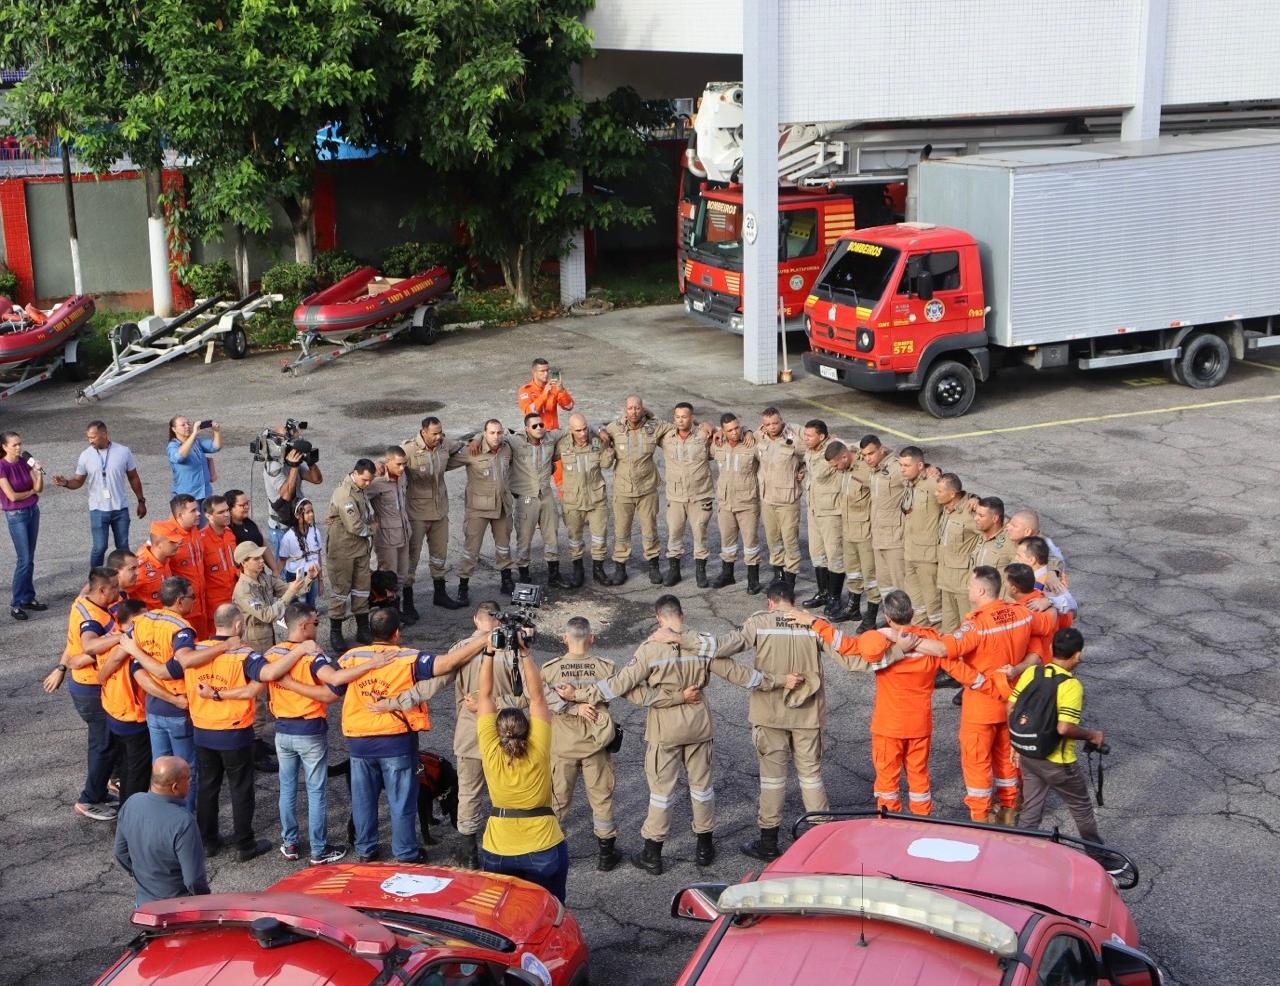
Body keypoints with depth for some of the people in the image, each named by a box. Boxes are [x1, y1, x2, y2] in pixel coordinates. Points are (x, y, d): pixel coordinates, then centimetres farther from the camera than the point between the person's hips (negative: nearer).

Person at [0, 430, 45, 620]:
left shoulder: (25, 461, 1)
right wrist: (31, 492, -2)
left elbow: (39, 488, 1)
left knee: (30, 559, 10)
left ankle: (28, 598, 19)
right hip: (16, 515, -6)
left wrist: (39, 472, -17)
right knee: (24, 560, -7)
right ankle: (15, 604, 1)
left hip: (33, 511, 6)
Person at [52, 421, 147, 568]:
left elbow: (133, 478, 4)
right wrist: (66, 483, -21)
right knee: (100, 547, -3)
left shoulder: (123, 452, -6)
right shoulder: (85, 456, -6)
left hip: (120, 508, 1)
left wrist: (141, 501, 8)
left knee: (123, 546, 12)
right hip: (98, 509, -1)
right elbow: (78, 481, 1)